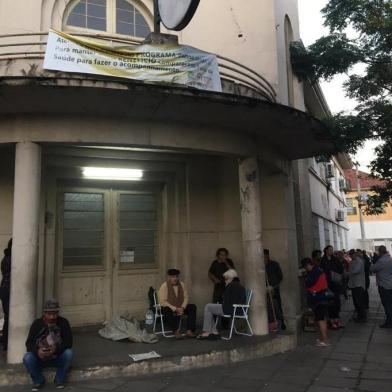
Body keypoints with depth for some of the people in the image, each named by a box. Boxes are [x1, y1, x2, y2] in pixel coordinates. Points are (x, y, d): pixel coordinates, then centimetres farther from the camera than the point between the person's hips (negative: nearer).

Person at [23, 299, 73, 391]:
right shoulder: (37, 324, -9)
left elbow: (68, 342, -16)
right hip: (40, 358, 1)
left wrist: (56, 350, -34)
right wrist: (37, 351, -35)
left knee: (69, 353, -30)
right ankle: (38, 381, -1)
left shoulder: (63, 323, -11)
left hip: (58, 357, -1)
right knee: (27, 358, -28)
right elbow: (29, 343, -13)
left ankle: (59, 380, -5)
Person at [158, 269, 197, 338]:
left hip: (180, 308, 5)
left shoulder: (182, 284, 3)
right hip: (169, 308, -5)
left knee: (192, 307, -18)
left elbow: (186, 297, 3)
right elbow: (163, 302, -18)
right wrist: (175, 309, -25)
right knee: (167, 311, -39)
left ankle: (189, 331, -22)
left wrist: (182, 308, -15)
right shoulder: (164, 286, -12)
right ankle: (176, 331, -26)